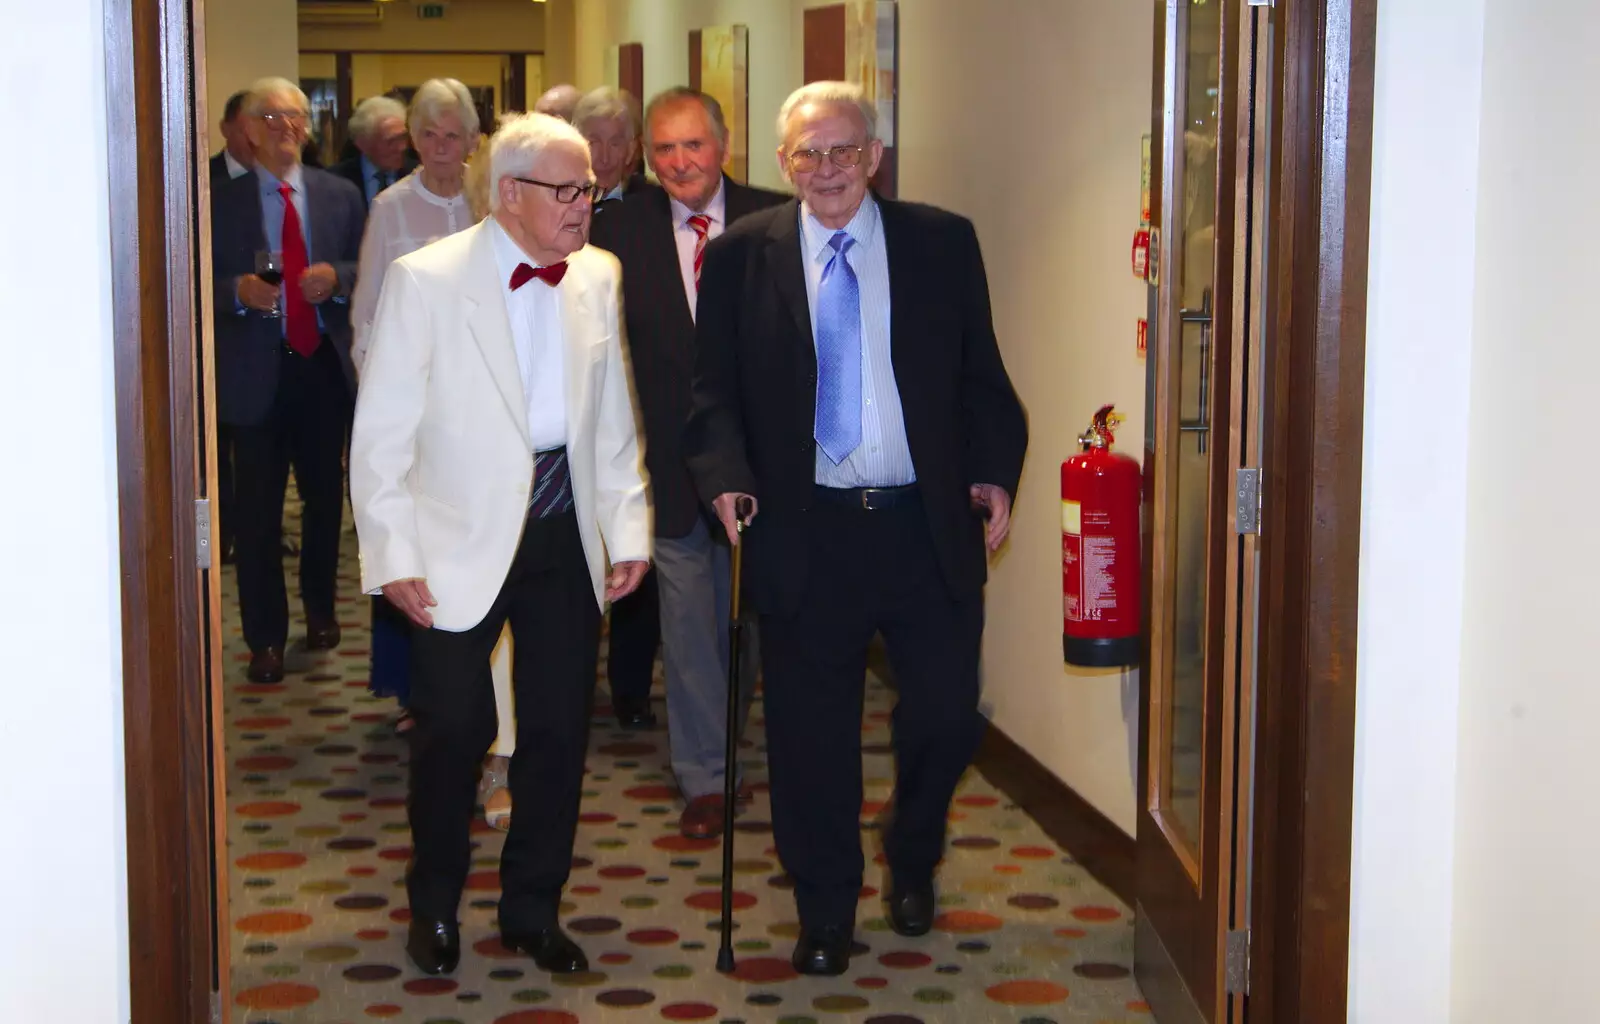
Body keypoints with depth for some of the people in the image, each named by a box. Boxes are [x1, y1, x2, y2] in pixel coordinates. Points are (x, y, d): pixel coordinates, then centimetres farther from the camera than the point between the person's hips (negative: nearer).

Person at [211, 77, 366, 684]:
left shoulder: (340, 196, 6)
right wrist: (239, 290, -22)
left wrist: (336, 278, -15)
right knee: (258, 508, -1)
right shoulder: (221, 202, -1)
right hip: (256, 369, -3)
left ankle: (320, 609, 35)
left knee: (326, 496, 15)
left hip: (325, 365, 3)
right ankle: (265, 638, 7)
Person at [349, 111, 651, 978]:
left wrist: (628, 530, 5)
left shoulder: (598, 277, 4)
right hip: (460, 544, -4)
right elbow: (381, 435, -9)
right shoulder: (424, 280, -10)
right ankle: (434, 905, 27)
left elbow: (613, 419, 10)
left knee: (559, 729, 9)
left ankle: (532, 910, 27)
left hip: (566, 537, 4)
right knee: (456, 728, 3)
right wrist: (395, 557, -12)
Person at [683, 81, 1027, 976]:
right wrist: (726, 474, -13)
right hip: (806, 531, 0)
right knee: (811, 733, 7)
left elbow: (980, 376, 8)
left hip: (927, 527, 1)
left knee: (948, 714, 4)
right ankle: (826, 914, 24)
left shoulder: (942, 243, 4)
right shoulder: (742, 255, 4)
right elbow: (716, 389, 4)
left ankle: (914, 863, 33)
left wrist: (995, 471, -3)